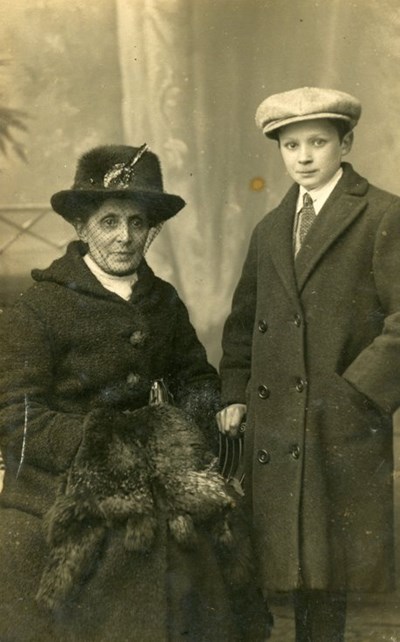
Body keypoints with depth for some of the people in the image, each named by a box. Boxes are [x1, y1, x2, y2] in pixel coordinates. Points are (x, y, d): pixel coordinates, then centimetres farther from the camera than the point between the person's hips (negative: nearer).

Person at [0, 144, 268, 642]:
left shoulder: (163, 302, 7)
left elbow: (196, 377, 18)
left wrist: (189, 425, -6)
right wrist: (131, 443, -20)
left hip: (156, 518, 5)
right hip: (58, 522, -5)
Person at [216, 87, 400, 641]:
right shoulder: (269, 230, 17)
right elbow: (243, 319, 20)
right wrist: (234, 393, 9)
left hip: (344, 425, -5)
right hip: (275, 424, 5)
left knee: (330, 565, 2)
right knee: (296, 557, 12)